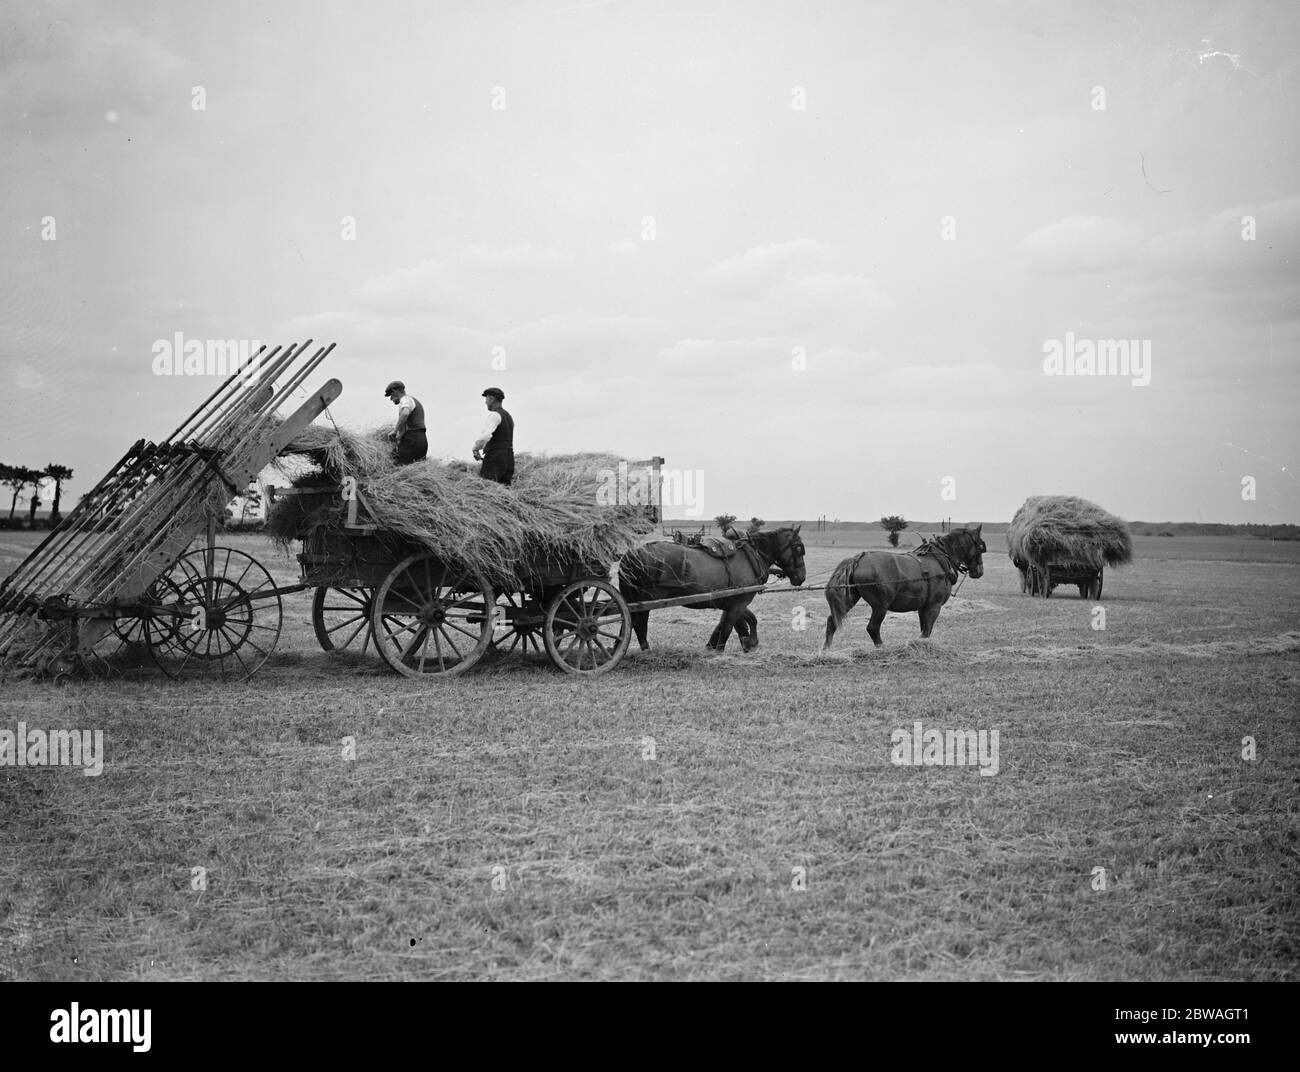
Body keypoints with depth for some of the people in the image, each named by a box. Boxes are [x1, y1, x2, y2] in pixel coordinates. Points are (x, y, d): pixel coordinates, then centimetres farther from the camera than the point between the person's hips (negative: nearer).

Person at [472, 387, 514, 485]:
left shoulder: (494, 415, -10)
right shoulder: (508, 417, 19)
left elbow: (485, 437, -26)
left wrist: (475, 449, -8)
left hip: (494, 462, -9)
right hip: (509, 461, 9)